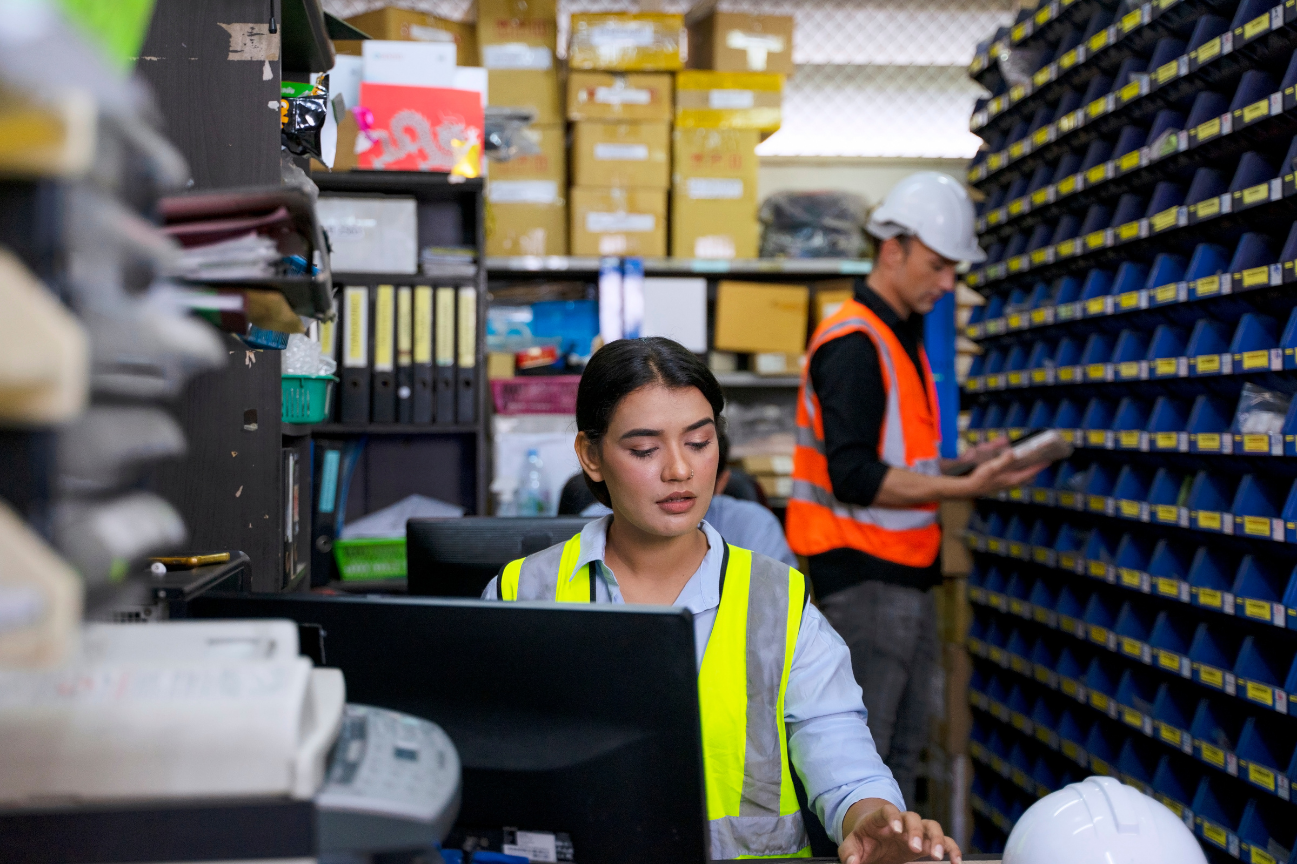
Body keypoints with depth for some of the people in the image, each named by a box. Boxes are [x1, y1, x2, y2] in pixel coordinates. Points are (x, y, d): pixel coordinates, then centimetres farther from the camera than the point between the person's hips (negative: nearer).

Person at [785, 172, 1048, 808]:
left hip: (904, 575, 10)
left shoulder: (901, 338, 18)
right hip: (862, 578, -10)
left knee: (902, 748, 16)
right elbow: (854, 476, -23)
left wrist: (962, 464, 10)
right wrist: (962, 488, -23)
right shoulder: (853, 343, -14)